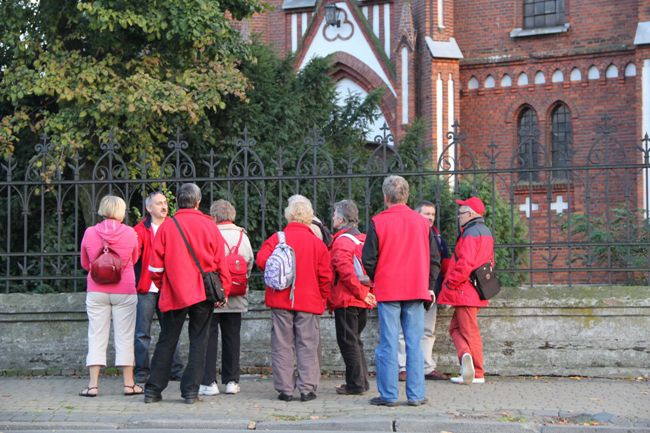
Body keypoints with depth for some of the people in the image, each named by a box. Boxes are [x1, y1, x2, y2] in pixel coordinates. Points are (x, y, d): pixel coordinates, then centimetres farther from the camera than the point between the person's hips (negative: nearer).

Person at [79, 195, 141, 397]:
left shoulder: (90, 233, -3)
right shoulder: (129, 233, -6)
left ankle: (93, 384, 0)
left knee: (97, 337, 4)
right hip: (124, 292, -1)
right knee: (124, 337, 6)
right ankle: (129, 383, 9)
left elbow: (85, 263, 10)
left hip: (96, 291, 1)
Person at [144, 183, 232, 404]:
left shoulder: (166, 226, -2)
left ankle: (153, 389, 9)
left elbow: (156, 265, 0)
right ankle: (191, 390, 2)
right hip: (203, 294, 0)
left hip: (173, 294, 1)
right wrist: (223, 290, 10)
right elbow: (221, 263, 2)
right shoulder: (209, 226, -1)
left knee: (167, 340, 8)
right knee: (198, 341, 5)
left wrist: (161, 285, 15)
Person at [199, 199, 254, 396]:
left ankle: (209, 382, -2)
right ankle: (232, 381, 13)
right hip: (236, 298, 4)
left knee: (209, 337, 2)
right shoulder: (243, 236, 4)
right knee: (232, 337, 11)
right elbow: (250, 264, 8)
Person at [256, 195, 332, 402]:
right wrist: (322, 299, 13)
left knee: (282, 345, 5)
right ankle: (307, 389, 2)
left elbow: (262, 260, -14)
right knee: (307, 346, 5)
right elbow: (325, 276, 0)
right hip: (309, 301, 0)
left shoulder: (276, 238, -3)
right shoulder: (317, 243, 0)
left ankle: (285, 389, 5)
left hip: (280, 300, 0)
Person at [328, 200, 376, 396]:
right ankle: (362, 381, 19)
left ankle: (355, 384, -2)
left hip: (346, 299, -8)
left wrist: (361, 293, -16)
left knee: (348, 341, -2)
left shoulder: (341, 241, -13)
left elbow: (346, 271, -23)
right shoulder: (363, 239, 13)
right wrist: (365, 292, 12)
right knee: (355, 340, 17)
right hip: (362, 301, 8)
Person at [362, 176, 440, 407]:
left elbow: (369, 260, -3)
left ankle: (388, 395, 3)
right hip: (416, 291, 2)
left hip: (387, 290, -2)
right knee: (414, 343, 5)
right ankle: (416, 394, 5)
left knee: (388, 344, 1)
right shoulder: (421, 221, 5)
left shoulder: (378, 222, -5)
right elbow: (434, 258, 8)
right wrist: (428, 285, 16)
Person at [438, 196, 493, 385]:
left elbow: (465, 264, -25)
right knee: (455, 327, 14)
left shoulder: (470, 233, -17)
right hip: (477, 290, 9)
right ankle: (466, 356, 2)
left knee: (469, 331, -4)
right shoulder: (486, 232, 16)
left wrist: (449, 285, -16)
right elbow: (489, 262, 22)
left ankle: (477, 374, -5)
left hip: (465, 290, -9)